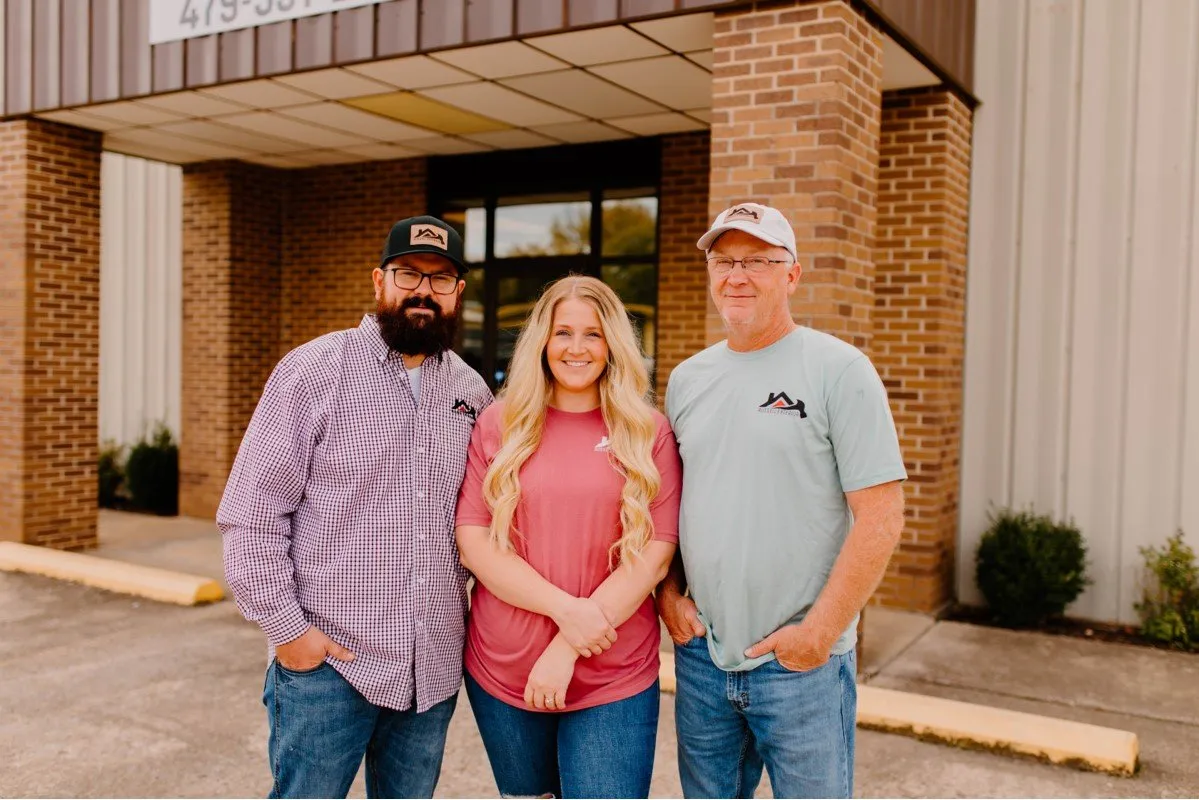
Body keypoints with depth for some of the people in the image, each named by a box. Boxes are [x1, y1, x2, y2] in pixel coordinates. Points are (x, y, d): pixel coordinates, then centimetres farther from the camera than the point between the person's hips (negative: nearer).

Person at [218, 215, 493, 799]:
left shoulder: (472, 392, 6)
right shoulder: (315, 370, -7)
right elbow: (249, 515, -8)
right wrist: (287, 627, -11)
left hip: (435, 665, 4)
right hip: (326, 663, -4)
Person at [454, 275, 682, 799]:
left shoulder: (648, 433, -2)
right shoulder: (499, 425, 1)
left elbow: (654, 554, -7)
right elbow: (472, 540, -5)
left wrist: (566, 649, -14)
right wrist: (565, 608, -17)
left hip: (614, 679, -1)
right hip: (500, 673, 2)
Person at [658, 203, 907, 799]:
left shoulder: (839, 369, -8)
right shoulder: (686, 379, 8)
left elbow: (880, 515, -13)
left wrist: (819, 631, -15)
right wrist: (668, 593, 1)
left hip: (801, 661, -4)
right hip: (699, 653, 5)